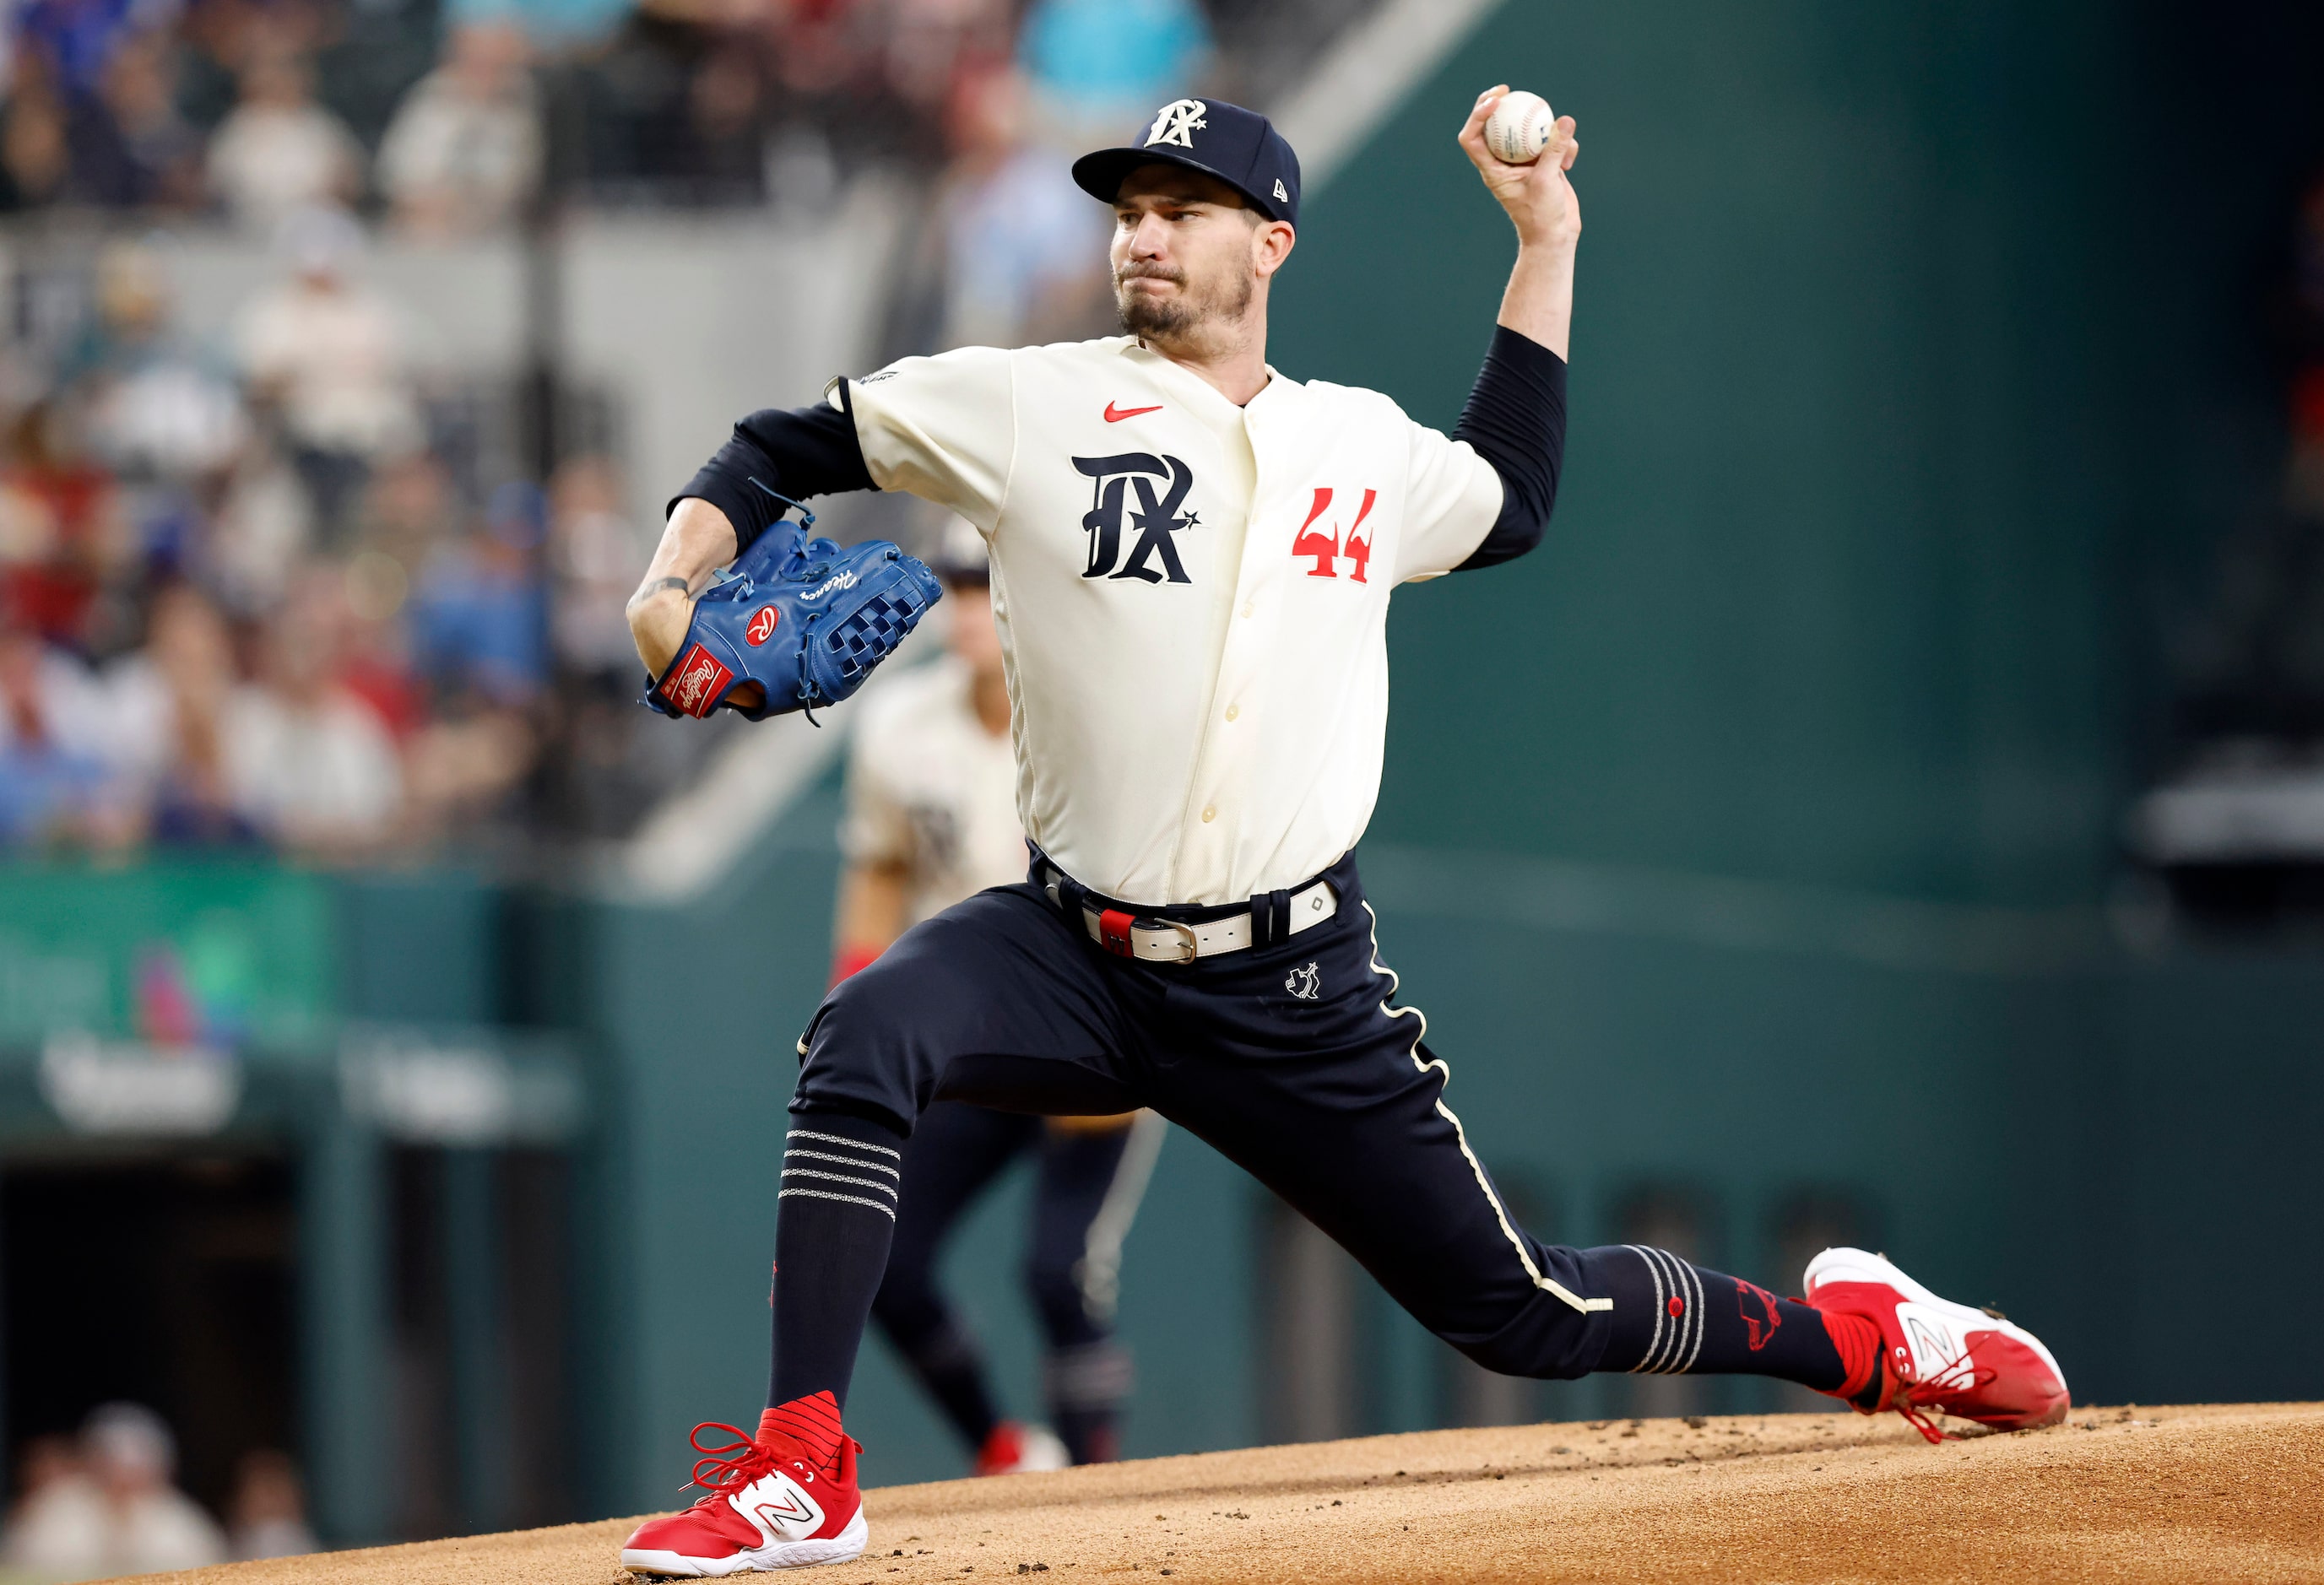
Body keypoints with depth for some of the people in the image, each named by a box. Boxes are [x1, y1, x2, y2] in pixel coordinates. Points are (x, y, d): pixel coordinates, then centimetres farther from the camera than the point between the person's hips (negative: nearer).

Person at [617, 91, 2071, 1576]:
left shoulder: (1364, 449, 8)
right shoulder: (1030, 409, -2)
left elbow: (1511, 502, 29)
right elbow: (786, 449, 2)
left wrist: (1547, 247, 24)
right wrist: (672, 587, -17)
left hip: (1296, 993, 1)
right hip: (1073, 955, -1)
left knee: (1521, 1311, 3)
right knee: (867, 1038, -32)